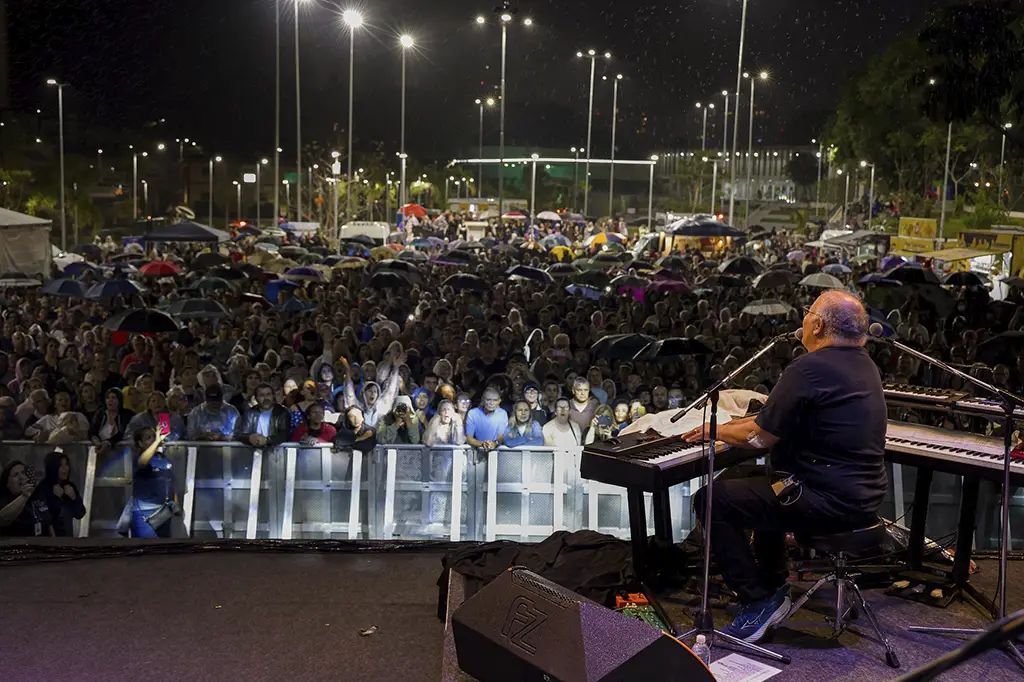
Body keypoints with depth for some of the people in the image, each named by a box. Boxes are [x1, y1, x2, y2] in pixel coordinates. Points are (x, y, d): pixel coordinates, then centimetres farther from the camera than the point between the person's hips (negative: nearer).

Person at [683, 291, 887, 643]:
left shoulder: (810, 368, -19)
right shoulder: (862, 363, 11)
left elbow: (761, 437, -15)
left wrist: (715, 430, 2)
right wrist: (734, 424, 20)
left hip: (830, 502, -10)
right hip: (865, 497, 10)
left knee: (713, 500, -6)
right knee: (763, 485, 32)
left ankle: (757, 604, -1)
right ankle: (774, 588, 35)